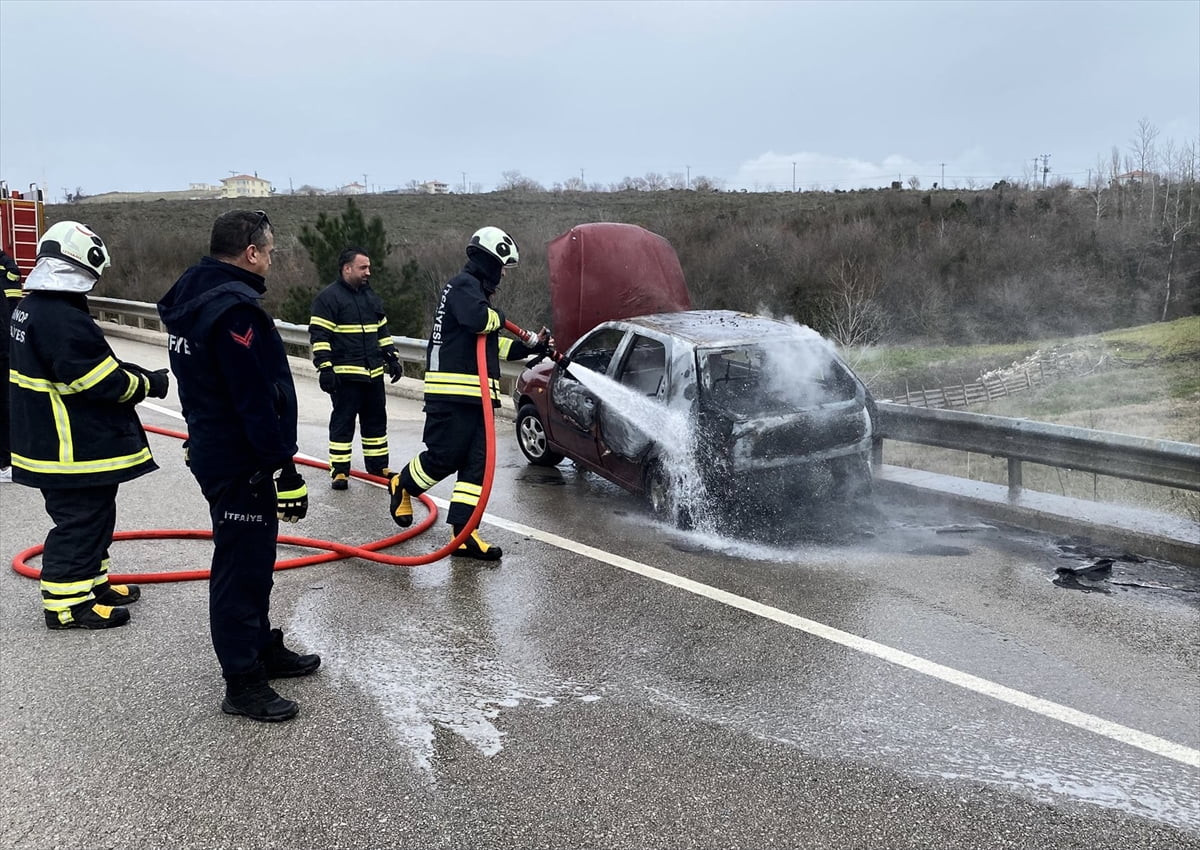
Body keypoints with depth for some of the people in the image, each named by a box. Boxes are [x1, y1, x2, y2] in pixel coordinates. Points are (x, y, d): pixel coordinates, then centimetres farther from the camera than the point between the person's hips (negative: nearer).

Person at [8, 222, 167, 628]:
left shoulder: (32, 308, 9)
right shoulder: (62, 319, -25)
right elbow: (104, 383, -23)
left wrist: (135, 373, 9)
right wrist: (149, 384, -8)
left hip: (49, 439, 11)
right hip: (75, 451, -11)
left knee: (91, 517, 21)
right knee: (81, 521, 0)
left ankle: (91, 582, 33)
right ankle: (66, 602, 8)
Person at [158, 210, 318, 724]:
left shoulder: (193, 296, 10)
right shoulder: (235, 309, -23)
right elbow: (258, 403, -25)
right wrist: (285, 470, -21)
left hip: (214, 447, 10)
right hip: (241, 463, -10)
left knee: (253, 557, 21)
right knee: (241, 567, -1)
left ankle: (263, 649, 37)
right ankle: (243, 685, 10)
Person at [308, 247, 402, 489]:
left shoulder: (371, 296, 15)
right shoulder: (328, 297, -8)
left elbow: (382, 331, 23)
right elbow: (319, 335, -12)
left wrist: (392, 358, 16)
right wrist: (325, 368, -18)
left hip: (373, 372, 7)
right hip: (345, 374, -7)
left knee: (376, 420, 13)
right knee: (343, 422, -2)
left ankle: (378, 465, 24)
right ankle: (339, 470, 5)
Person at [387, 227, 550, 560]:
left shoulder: (476, 288, 24)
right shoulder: (464, 285, -8)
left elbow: (493, 345, 31)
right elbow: (478, 319, -30)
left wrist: (532, 346, 27)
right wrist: (499, 317, -8)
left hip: (475, 395, 10)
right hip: (452, 392, -10)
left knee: (477, 463, 3)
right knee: (445, 456, -6)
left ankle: (463, 534, 4)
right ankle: (402, 485, 25)